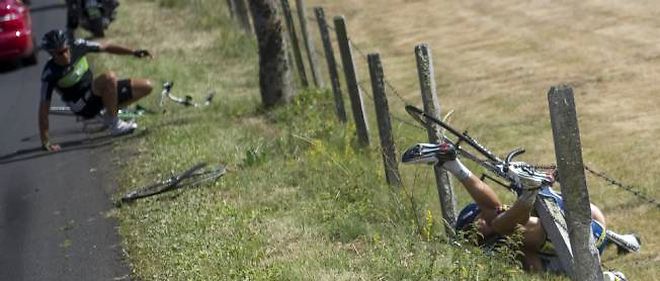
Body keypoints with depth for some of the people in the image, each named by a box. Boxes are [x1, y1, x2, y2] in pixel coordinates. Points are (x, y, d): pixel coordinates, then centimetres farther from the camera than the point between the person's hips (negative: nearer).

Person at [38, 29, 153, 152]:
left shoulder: (77, 46, -10)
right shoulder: (50, 74, -23)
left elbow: (105, 47, 6)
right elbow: (44, 107, -21)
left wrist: (133, 52, 0)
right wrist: (45, 142, -23)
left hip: (95, 90, 7)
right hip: (83, 107, -7)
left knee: (146, 86, 1)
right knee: (109, 77, -35)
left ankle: (110, 112, 14)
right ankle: (113, 123, -21)